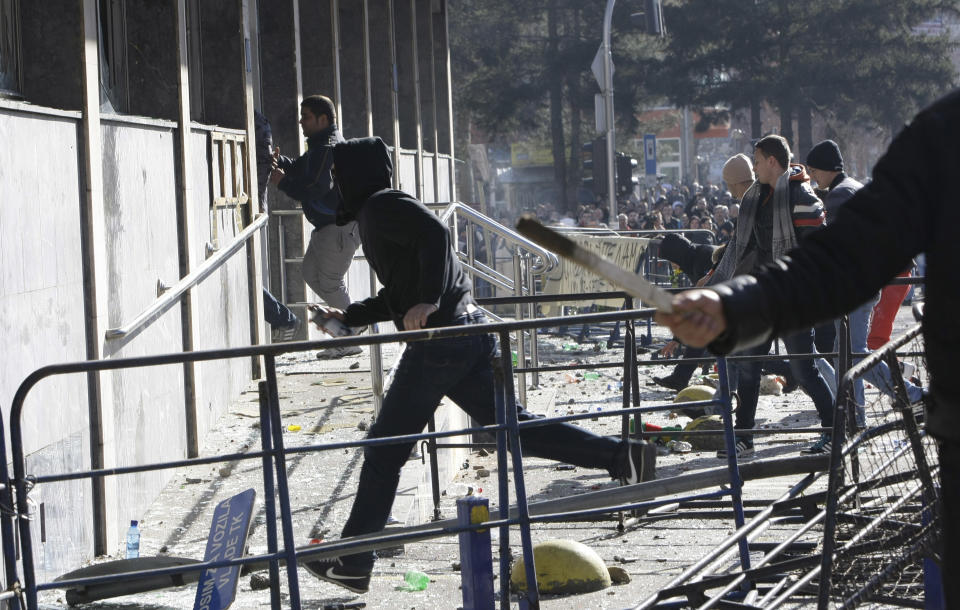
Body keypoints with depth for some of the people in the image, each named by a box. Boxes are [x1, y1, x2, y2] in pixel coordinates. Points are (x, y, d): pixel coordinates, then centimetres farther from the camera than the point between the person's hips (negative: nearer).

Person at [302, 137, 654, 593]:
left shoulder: (381, 207, -6)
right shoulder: (376, 213, 25)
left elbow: (434, 234, -24)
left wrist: (429, 301, -27)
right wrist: (348, 317, 33)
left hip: (439, 336, -10)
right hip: (470, 332, 10)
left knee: (384, 450, -3)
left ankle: (351, 564, 1)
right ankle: (621, 457, -1)